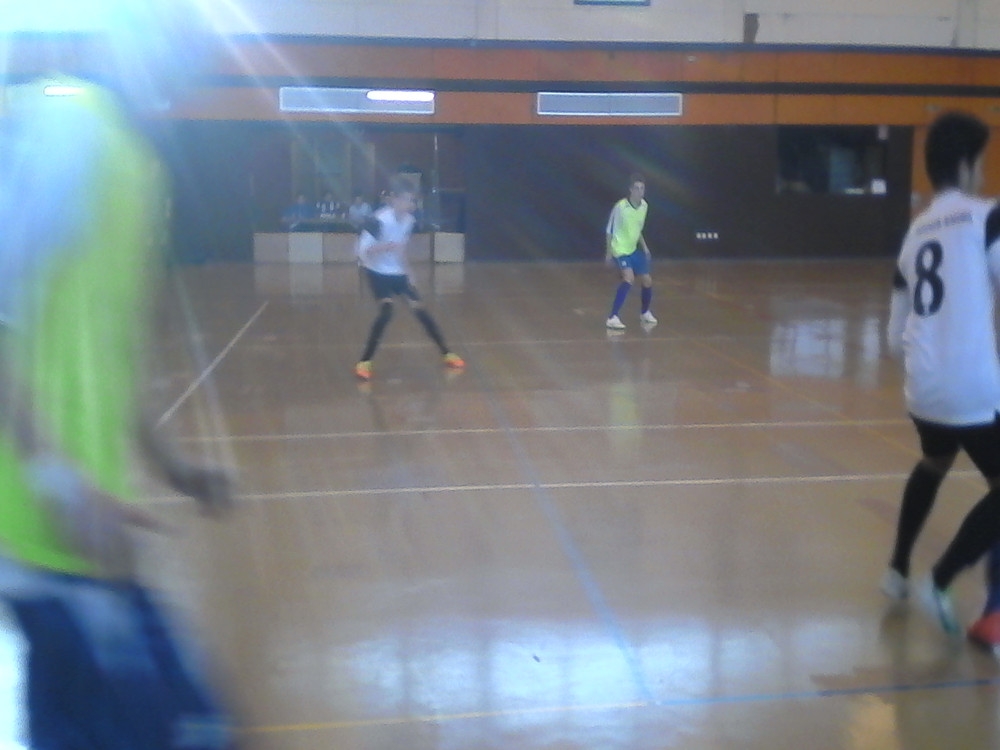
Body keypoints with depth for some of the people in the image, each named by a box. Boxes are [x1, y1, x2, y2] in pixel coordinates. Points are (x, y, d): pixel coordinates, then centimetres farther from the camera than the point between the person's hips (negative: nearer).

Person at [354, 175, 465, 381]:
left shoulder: (408, 220, -3)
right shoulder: (378, 220, -24)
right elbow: (362, 251, -26)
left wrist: (407, 273, 12)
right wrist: (387, 247, -40)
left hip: (398, 273, 6)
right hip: (378, 273, -6)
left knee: (419, 309, 6)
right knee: (386, 310, -23)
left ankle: (447, 354, 18)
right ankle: (364, 362, -13)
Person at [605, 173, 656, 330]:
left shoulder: (644, 205, 1)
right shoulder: (620, 207, -18)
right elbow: (610, 230, -8)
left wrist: (644, 246, 11)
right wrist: (609, 251, -10)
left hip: (634, 249, 7)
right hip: (620, 249, -7)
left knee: (647, 281, 10)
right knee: (629, 278, -28)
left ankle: (645, 313, 37)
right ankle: (613, 318, -27)